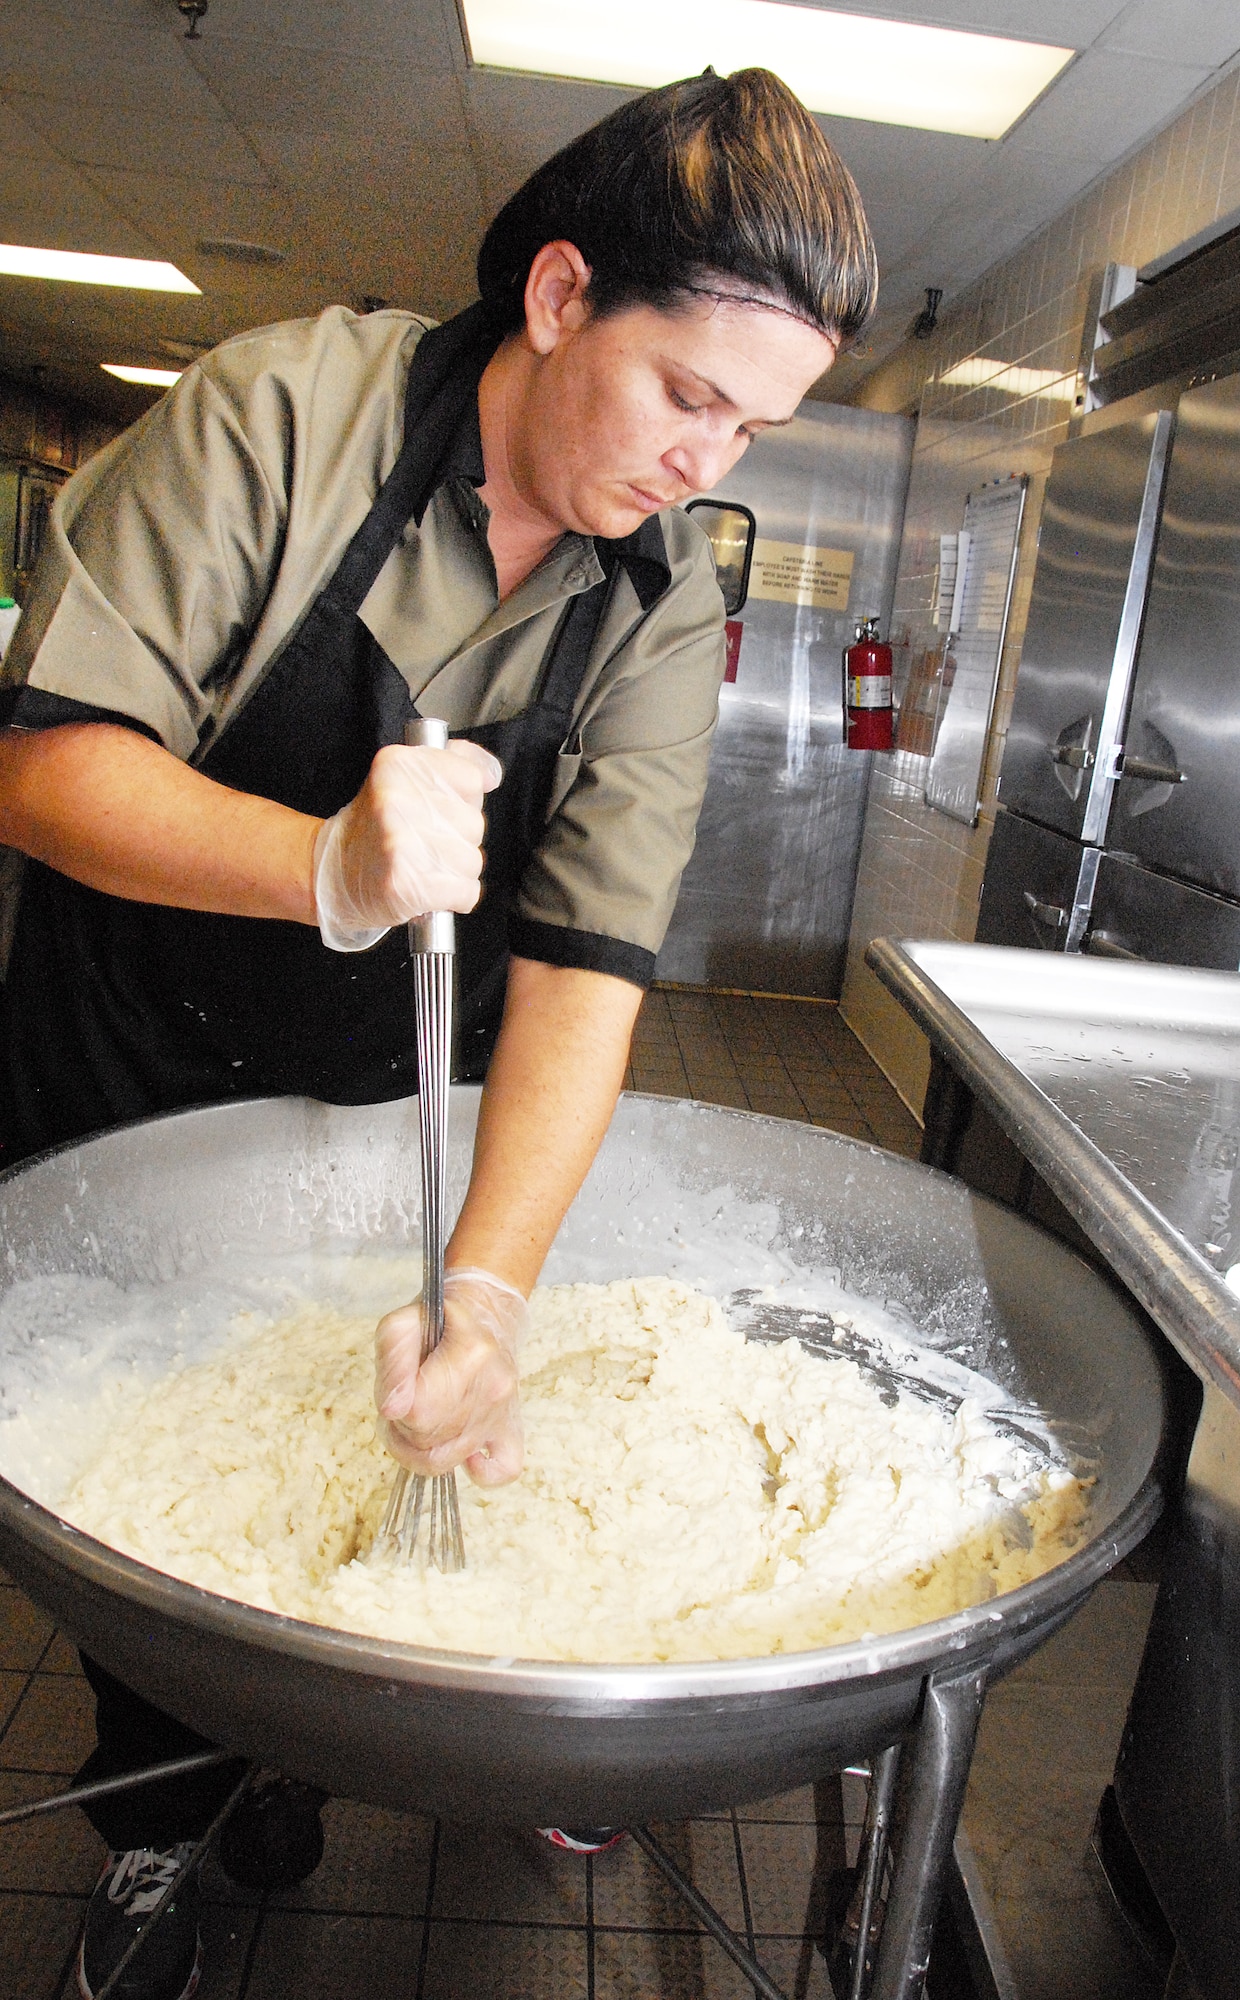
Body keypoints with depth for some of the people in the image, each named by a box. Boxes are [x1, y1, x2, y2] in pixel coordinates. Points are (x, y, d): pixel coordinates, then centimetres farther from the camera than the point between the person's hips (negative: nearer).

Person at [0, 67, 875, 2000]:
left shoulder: (666, 609, -11)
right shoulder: (285, 411, -20)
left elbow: (589, 958, -20)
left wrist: (486, 1285, -32)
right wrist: (329, 865, -42)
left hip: (387, 1112, 2)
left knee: (421, 1427, 14)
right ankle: (159, 1826, 42)